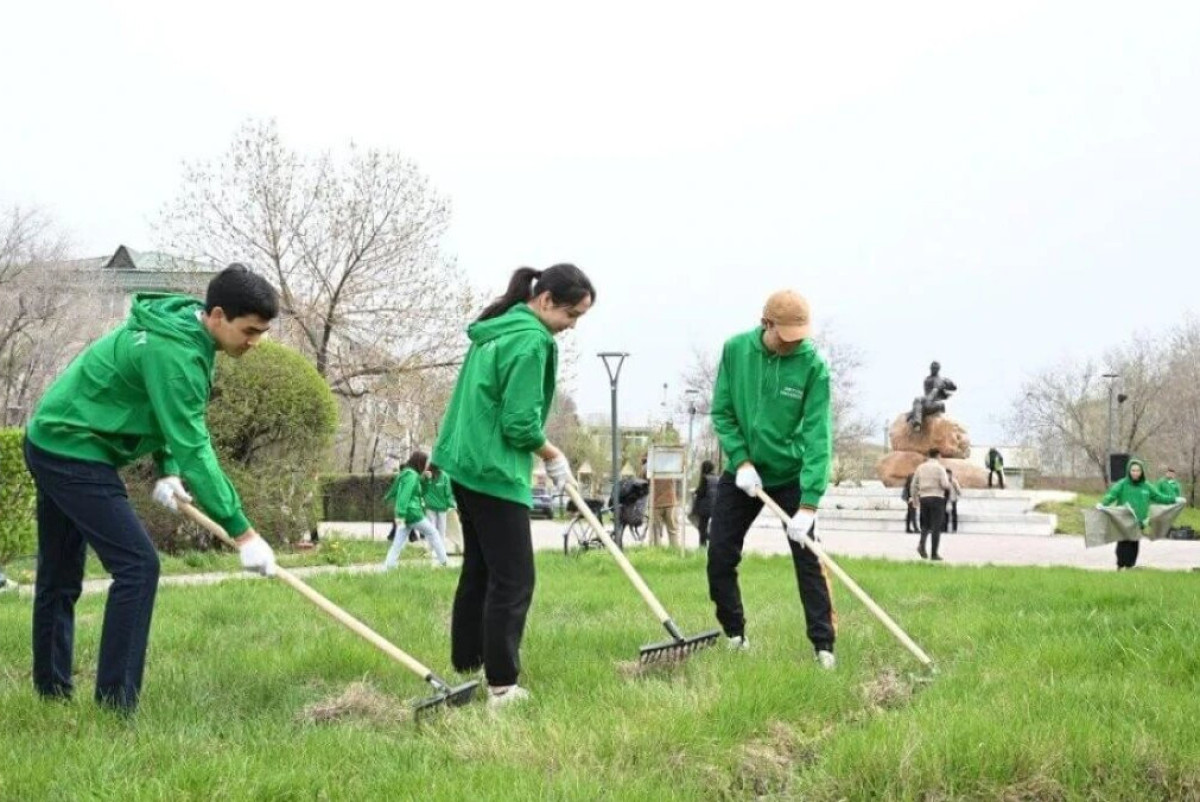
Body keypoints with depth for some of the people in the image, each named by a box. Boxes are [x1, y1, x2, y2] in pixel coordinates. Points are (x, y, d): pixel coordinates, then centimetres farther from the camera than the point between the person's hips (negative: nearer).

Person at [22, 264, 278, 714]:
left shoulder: (182, 330, 5)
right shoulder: (173, 351, -25)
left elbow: (174, 421, 17)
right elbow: (194, 447, -29)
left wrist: (168, 470, 1)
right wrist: (242, 532, -28)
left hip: (55, 443, 10)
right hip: (74, 452, -10)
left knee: (59, 576, 17)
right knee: (136, 564, -14)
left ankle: (52, 691, 27)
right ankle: (115, 705, -13)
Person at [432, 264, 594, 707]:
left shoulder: (495, 330, 12)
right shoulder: (531, 340, -17)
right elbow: (520, 424, -19)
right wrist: (553, 456, -4)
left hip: (468, 466, 10)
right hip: (496, 473, -10)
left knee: (478, 571, 16)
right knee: (513, 580, -6)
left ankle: (465, 667, 22)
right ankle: (501, 683, -6)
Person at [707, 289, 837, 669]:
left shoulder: (813, 365, -20)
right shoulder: (735, 350, -12)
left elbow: (817, 437, -23)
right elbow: (722, 413, -4)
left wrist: (809, 504, -30)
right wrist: (741, 460, -17)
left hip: (791, 476, -3)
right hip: (743, 472, 3)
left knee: (807, 560, -6)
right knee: (720, 557, 2)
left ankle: (824, 646, 0)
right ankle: (735, 635, 18)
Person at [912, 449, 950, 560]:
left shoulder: (921, 467, 9)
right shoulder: (939, 468, -6)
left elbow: (914, 485, 9)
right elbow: (945, 484, -14)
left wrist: (915, 499, 18)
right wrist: (949, 485, 9)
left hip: (924, 498, 4)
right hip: (937, 498, -4)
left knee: (926, 525, 16)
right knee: (936, 527, 0)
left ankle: (921, 544, -11)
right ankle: (934, 554, -5)